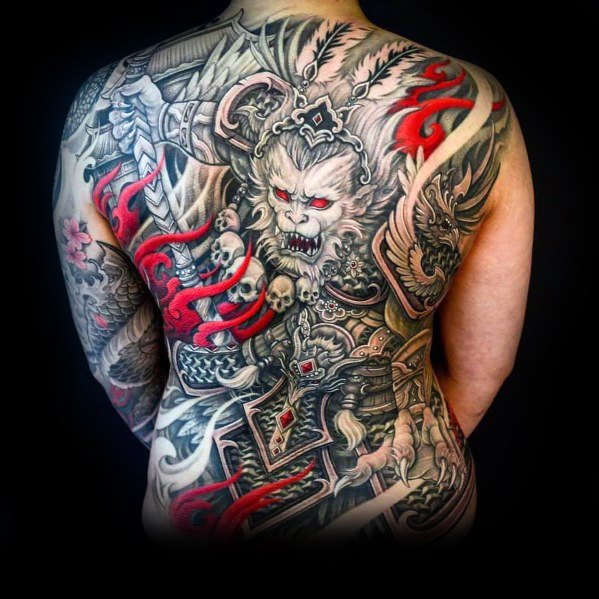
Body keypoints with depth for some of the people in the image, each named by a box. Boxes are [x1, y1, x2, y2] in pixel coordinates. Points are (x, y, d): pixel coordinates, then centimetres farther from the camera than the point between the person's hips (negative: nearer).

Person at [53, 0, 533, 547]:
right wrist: (412, 461, 11)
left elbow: (119, 361, -6)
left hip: (202, 502, 1)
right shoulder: (472, 109, -21)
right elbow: (482, 367, -9)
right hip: (403, 504, 0)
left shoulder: (107, 111, -19)